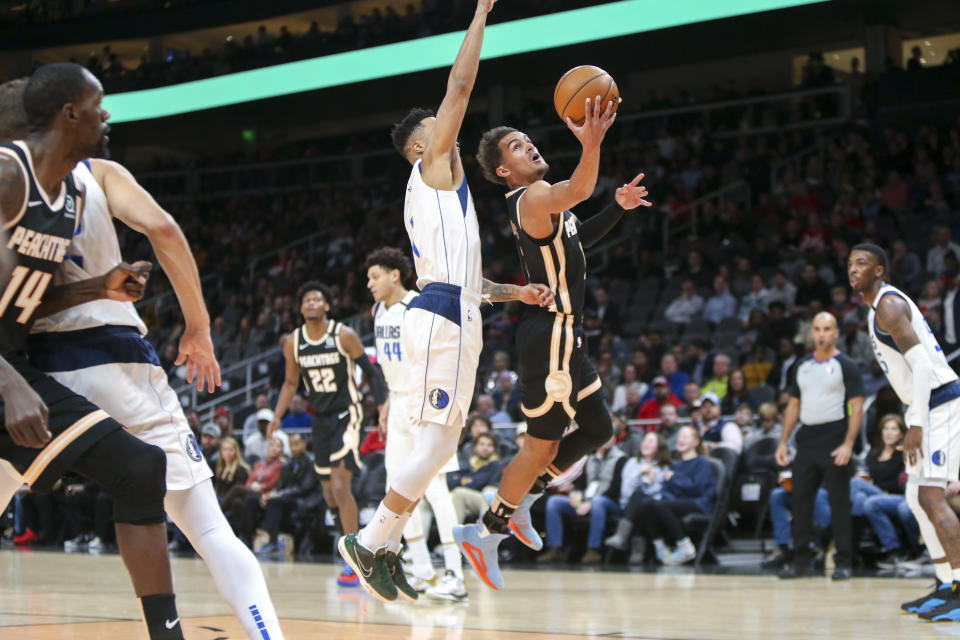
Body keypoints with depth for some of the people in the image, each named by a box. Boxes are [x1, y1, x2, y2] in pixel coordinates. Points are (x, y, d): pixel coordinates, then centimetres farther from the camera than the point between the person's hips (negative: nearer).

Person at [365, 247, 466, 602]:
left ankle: (455, 577, -9)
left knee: (434, 486, -11)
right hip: (400, 404, 9)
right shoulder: (380, 311, 11)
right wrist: (389, 404, 18)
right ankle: (424, 573, 14)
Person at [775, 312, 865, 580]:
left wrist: (848, 444, -17)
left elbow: (857, 407, -7)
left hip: (834, 443, -5)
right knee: (801, 502, 5)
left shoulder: (846, 366, -2)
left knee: (839, 504, -3)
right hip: (807, 442, 5)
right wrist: (783, 442, 10)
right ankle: (801, 561, 12)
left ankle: (843, 563, 2)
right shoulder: (802, 366, 14)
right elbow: (793, 405, 18)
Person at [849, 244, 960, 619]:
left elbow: (922, 363, -22)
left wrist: (916, 424, -25)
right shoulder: (878, 307, 19)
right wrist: (915, 421, 24)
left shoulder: (888, 304, -12)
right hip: (926, 407, 11)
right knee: (917, 499, 11)